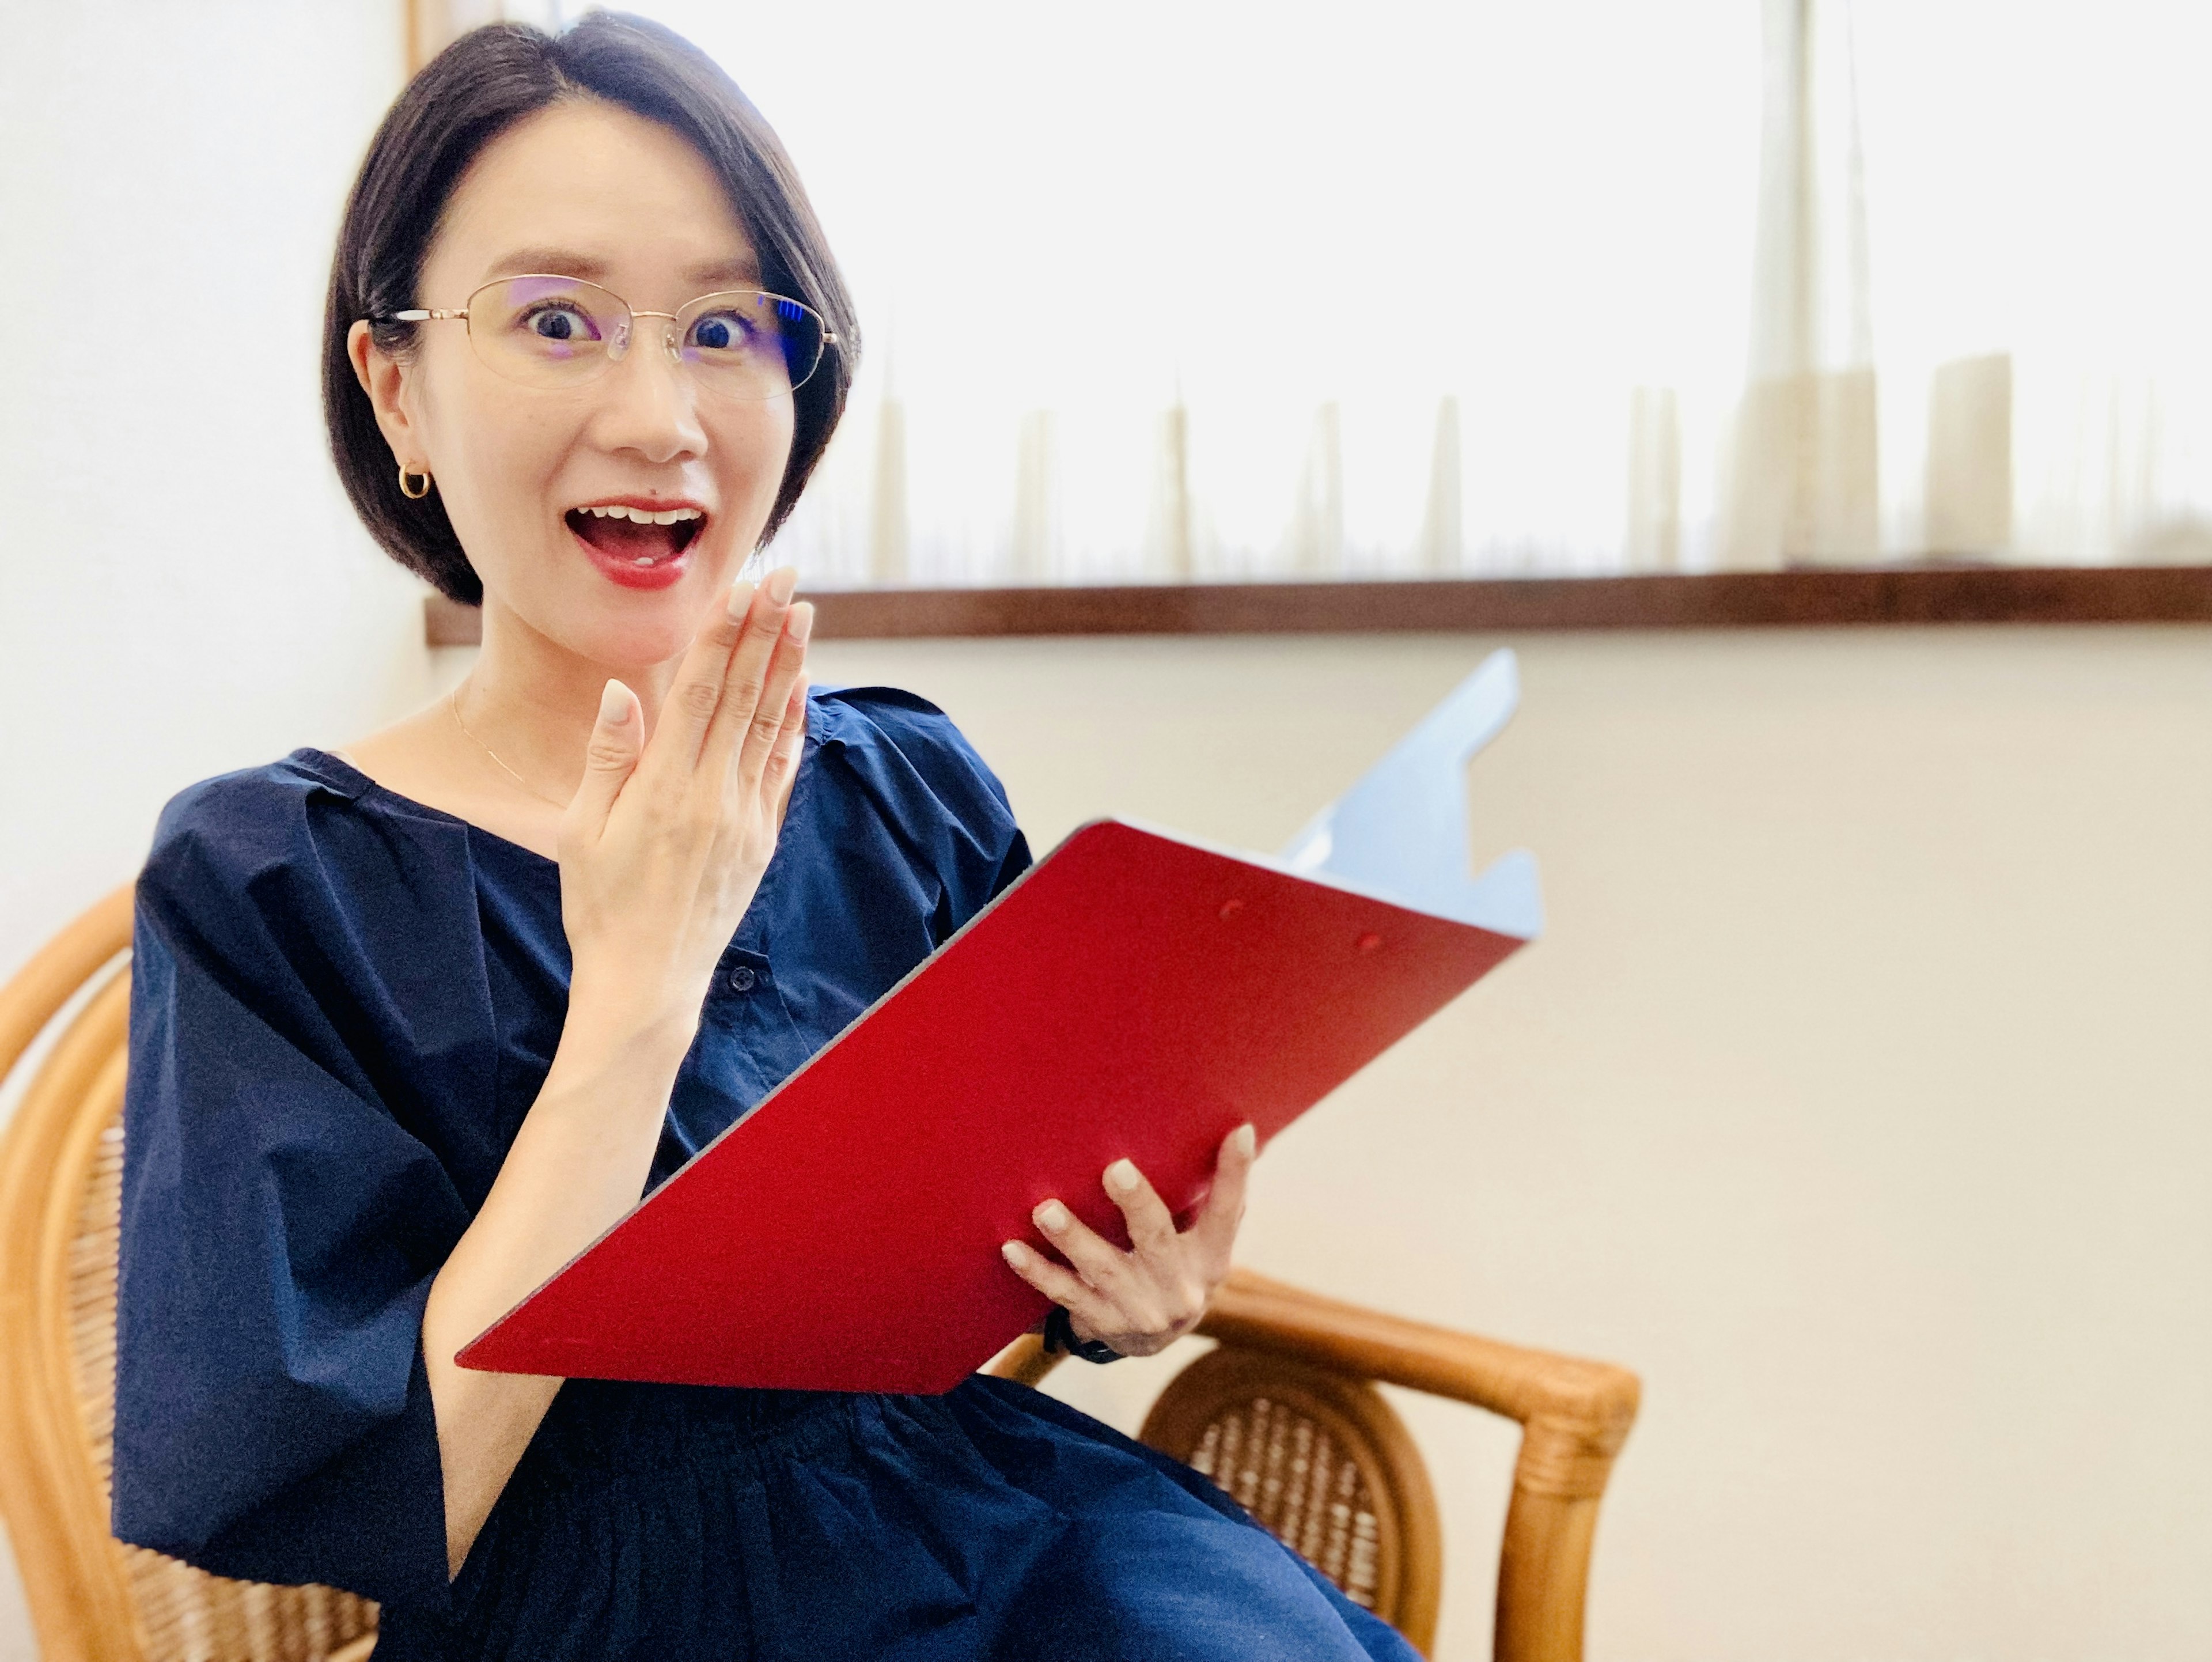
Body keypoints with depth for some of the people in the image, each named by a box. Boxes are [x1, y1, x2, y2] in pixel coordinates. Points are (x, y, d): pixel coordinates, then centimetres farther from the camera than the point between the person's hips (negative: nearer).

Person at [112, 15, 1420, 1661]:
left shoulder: (913, 793, 3)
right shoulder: (262, 883, -7)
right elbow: (366, 1511, -13)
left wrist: (1130, 1293, -9)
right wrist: (638, 979, -16)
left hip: (985, 1526, 3)